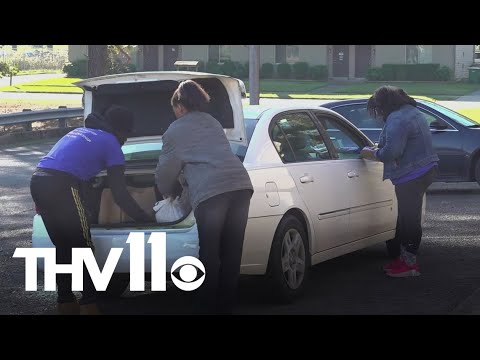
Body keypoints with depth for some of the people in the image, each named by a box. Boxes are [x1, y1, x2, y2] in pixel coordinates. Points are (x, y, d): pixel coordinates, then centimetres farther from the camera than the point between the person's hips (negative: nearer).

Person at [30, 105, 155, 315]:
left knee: (63, 248, 17)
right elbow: (120, 194, 6)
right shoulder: (111, 144, 7)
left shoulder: (80, 132, 28)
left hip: (38, 182, 7)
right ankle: (89, 305, 3)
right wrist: (146, 219, 15)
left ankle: (66, 303, 21)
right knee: (83, 248, 3)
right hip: (61, 187, -7)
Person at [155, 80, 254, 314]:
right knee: (232, 253, 9)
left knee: (209, 254, 2)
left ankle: (208, 308, 4)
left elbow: (165, 171, 19)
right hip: (241, 185, 5)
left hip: (210, 191, -5)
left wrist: (168, 193, 40)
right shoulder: (212, 122, 28)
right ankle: (225, 307, 15)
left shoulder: (175, 131, 12)